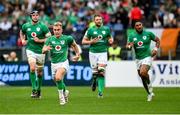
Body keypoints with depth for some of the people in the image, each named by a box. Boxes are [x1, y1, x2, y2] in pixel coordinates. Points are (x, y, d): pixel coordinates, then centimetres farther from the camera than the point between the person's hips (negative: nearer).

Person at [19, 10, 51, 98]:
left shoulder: (42, 26, -9)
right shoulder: (26, 26, 0)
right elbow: (21, 32, 23)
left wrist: (39, 40, -18)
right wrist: (23, 40, 6)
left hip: (40, 51, 0)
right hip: (30, 50, 0)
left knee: (39, 72, 10)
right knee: (32, 68, -20)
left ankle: (38, 90, 29)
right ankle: (34, 89, -15)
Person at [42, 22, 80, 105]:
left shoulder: (67, 38, -5)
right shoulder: (50, 39, -1)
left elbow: (74, 45, 15)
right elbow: (43, 50, -9)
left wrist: (77, 54, 13)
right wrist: (46, 49, -30)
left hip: (63, 62, -4)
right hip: (54, 63, 4)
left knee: (58, 77, -30)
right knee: (57, 81, 16)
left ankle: (61, 96, -13)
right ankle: (65, 92, 47)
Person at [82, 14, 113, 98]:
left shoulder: (106, 29, 5)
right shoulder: (90, 30, 0)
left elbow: (110, 38, 20)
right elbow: (83, 41, 3)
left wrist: (111, 41, -3)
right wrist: (91, 42, -14)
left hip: (103, 52, 0)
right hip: (93, 53, 0)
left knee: (101, 72, -13)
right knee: (95, 73, 4)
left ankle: (100, 91, -12)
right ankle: (94, 81, 39)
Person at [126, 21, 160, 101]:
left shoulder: (148, 34, -3)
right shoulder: (132, 36, 2)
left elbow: (157, 40, 9)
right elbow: (127, 46, 2)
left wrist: (156, 49, -7)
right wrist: (129, 46, -22)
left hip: (147, 57, -4)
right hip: (138, 59, 4)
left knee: (143, 73, -29)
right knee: (143, 78, 9)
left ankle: (149, 84, 0)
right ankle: (150, 93, 26)